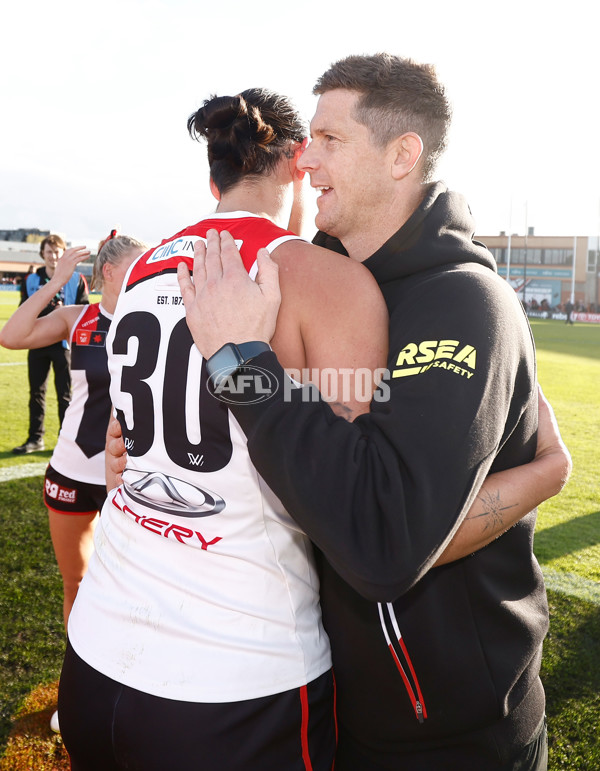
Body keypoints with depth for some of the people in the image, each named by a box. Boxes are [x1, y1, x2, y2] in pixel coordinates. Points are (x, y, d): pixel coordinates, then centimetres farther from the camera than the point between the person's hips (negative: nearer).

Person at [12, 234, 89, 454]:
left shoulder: (76, 279, 1)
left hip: (64, 343, -3)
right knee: (36, 392, 9)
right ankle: (35, 438, 19)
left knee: (65, 394, 0)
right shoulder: (32, 279, 10)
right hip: (37, 343, 4)